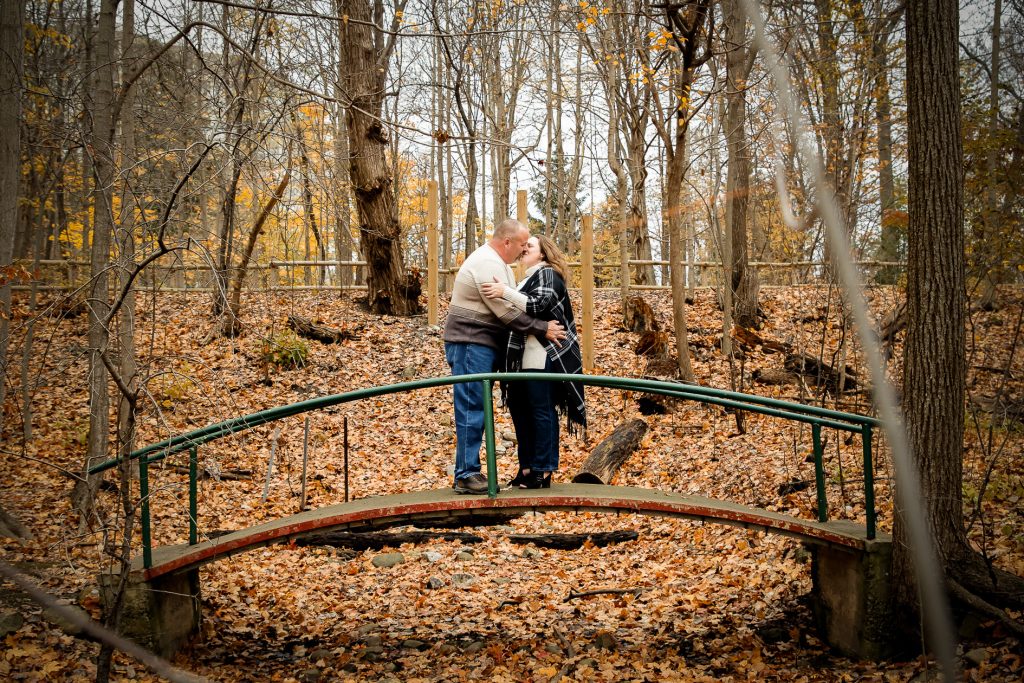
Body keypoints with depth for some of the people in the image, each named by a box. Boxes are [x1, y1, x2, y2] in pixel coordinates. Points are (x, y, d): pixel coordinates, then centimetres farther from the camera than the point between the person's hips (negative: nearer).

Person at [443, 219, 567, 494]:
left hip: (483, 346, 10)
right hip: (471, 344, -10)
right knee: (472, 409, -10)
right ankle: (466, 476, -8)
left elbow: (509, 305, 18)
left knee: (477, 410, 10)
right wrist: (543, 329, -14)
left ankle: (469, 472, 13)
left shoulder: (496, 263, 17)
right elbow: (507, 311, -20)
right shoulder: (486, 264, -17)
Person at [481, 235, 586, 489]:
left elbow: (540, 305, -20)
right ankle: (528, 468, 17)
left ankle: (543, 472, -2)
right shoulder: (530, 278, 25)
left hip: (542, 356, -10)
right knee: (519, 409, 10)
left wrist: (506, 293, -25)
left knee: (542, 410, -6)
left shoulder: (547, 274, -4)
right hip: (522, 358, 10)